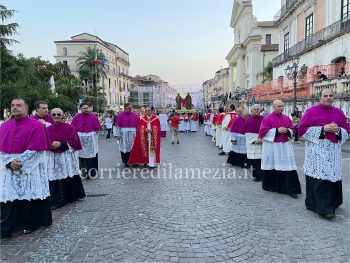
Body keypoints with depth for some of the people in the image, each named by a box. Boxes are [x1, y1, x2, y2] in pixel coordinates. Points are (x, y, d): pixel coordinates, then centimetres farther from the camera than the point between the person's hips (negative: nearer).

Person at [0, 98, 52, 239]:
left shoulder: (36, 126, -7)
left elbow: (36, 149, -13)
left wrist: (20, 162, -16)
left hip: (30, 168, -4)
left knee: (29, 195, 4)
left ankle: (29, 223, 20)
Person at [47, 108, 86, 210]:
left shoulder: (69, 127, -1)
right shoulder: (48, 129, 9)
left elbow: (73, 141, -7)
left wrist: (61, 144, -17)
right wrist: (51, 144, -14)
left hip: (67, 157, -2)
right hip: (53, 158, 3)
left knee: (69, 177, 3)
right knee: (55, 180, 1)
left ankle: (72, 196, 21)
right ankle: (57, 200, 10)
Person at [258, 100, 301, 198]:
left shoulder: (287, 118, 9)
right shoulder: (267, 118, -5)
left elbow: (292, 130, 13)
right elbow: (263, 131, -11)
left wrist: (287, 131, -10)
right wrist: (277, 130, -17)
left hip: (285, 146, 3)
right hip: (271, 146, -3)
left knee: (288, 167, -2)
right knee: (271, 167, 7)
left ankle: (290, 189, 2)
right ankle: (271, 186, 24)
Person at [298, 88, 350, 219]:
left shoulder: (339, 113, 13)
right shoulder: (311, 111, -1)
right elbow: (302, 129, -7)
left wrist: (337, 130, -8)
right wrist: (323, 129, -14)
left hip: (333, 152, 5)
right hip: (317, 152, -4)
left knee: (333, 177, 7)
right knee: (320, 179, -8)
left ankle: (331, 203, 24)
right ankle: (323, 208, -4)